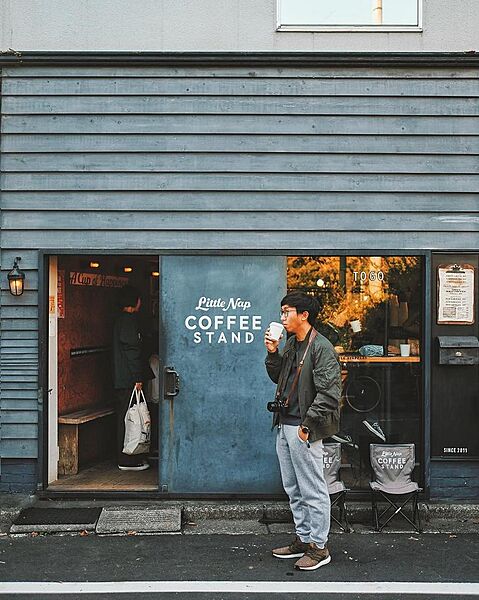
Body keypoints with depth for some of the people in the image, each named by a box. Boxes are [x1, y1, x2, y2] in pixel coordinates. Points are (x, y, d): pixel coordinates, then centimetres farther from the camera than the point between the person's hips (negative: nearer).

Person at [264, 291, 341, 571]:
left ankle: (319, 547, 14)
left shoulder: (322, 348, -15)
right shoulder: (291, 344, 13)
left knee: (313, 491, 2)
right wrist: (272, 353, 6)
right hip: (285, 425, 10)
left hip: (304, 429, -9)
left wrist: (307, 425, -20)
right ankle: (303, 539, 31)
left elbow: (329, 393, -20)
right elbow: (278, 377, 20)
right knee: (294, 489, 18)